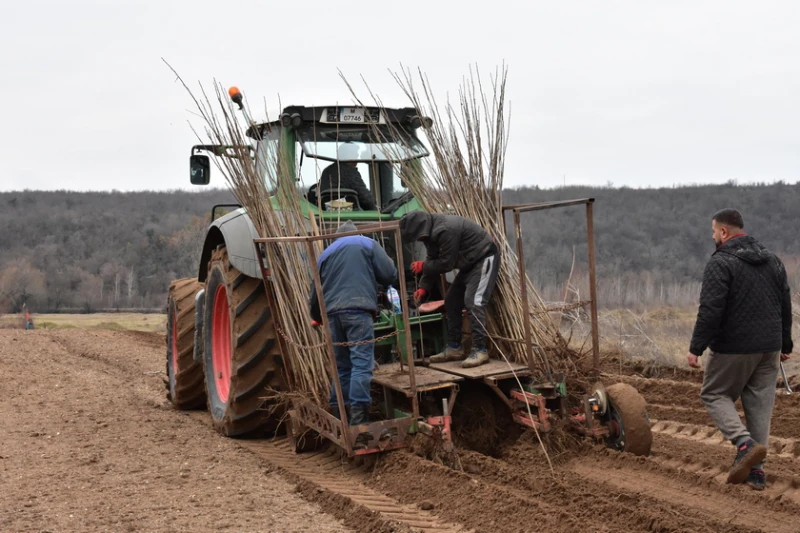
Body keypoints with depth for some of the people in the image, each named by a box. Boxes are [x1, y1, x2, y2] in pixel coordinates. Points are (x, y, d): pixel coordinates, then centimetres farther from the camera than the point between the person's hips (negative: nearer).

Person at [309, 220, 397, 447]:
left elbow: (315, 291, 28)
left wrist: (317, 317, 45)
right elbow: (390, 274, 4)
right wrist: (374, 281, 27)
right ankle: (358, 420, -21)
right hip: (358, 310, -5)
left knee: (341, 366, 14)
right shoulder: (367, 244, 15)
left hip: (333, 312, 5)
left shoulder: (325, 254, 26)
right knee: (361, 364, -11)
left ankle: (338, 418, 17)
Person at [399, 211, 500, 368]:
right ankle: (454, 348, 16)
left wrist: (423, 266, -12)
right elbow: (433, 261, 6)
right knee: (452, 302, 10)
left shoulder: (445, 230, -31)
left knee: (473, 302, -21)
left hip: (484, 258, -11)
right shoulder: (431, 231, 2)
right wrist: (424, 287, -4)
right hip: (470, 263, 11)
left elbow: (446, 263, -26)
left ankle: (479, 351, -19)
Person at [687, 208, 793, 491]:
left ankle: (745, 443, -12)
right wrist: (784, 343, 24)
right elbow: (786, 306, 16)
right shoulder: (773, 261, 11)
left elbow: (710, 310, -19)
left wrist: (696, 347, -14)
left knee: (714, 394, 9)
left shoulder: (721, 263, -12)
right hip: (769, 348, 6)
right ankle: (756, 469, 9)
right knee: (760, 404, 10)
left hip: (733, 348, -6)